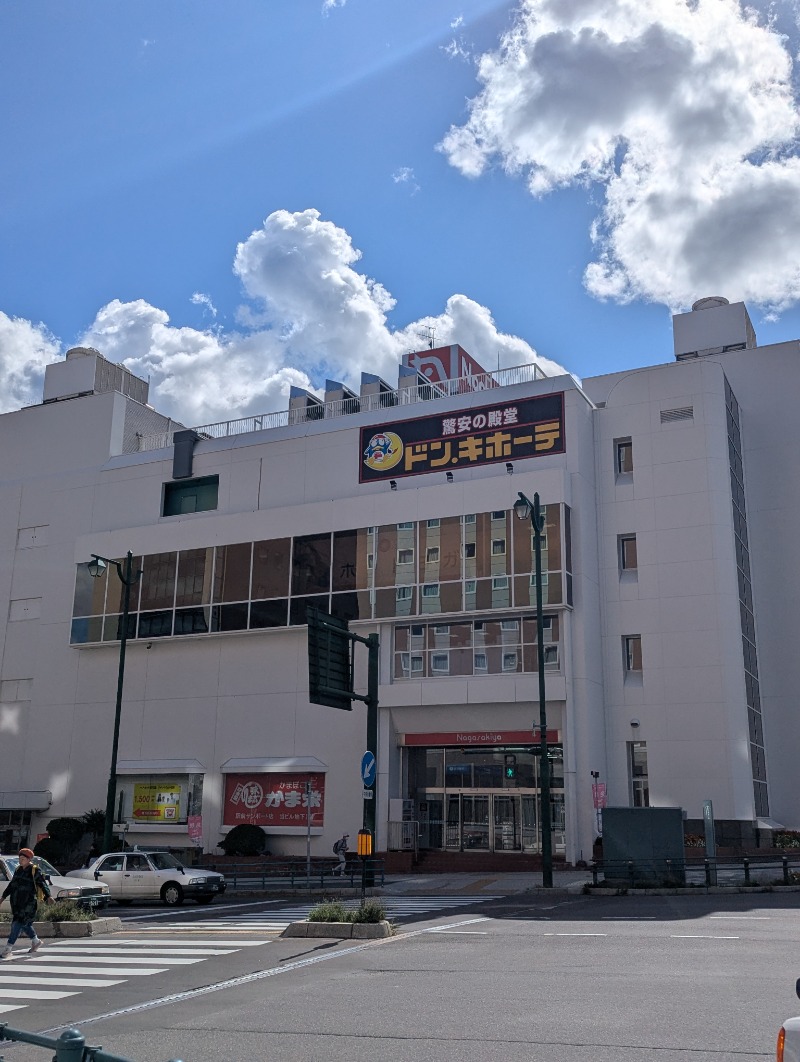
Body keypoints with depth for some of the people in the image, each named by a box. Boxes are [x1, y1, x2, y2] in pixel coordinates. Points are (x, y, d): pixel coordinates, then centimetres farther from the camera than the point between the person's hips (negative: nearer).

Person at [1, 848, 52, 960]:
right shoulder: (18, 870, 12)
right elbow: (11, 885, 23)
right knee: (25, 924, 15)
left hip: (28, 903, -7)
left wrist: (48, 896, -26)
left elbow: (43, 884, -13)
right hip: (16, 902, 7)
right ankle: (35, 941, 34)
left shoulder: (35, 871, -9)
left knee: (17, 924, -10)